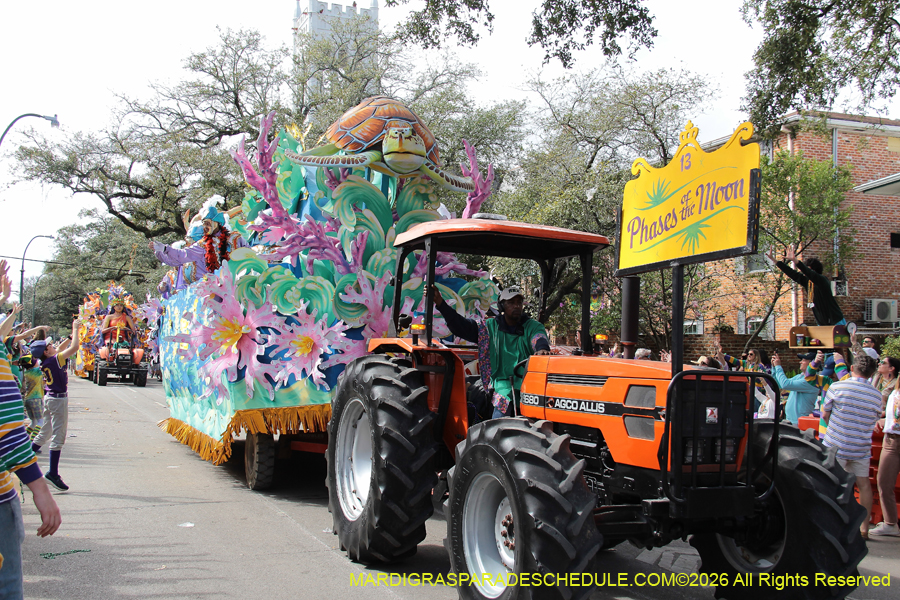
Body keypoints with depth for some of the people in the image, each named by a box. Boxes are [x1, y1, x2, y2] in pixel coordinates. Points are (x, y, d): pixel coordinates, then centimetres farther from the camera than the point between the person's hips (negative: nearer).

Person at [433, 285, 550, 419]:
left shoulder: (532, 326, 11)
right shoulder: (491, 327, 15)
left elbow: (539, 337, -12)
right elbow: (461, 326, 12)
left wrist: (542, 349, -38)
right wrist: (440, 302, 4)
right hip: (503, 382, 1)